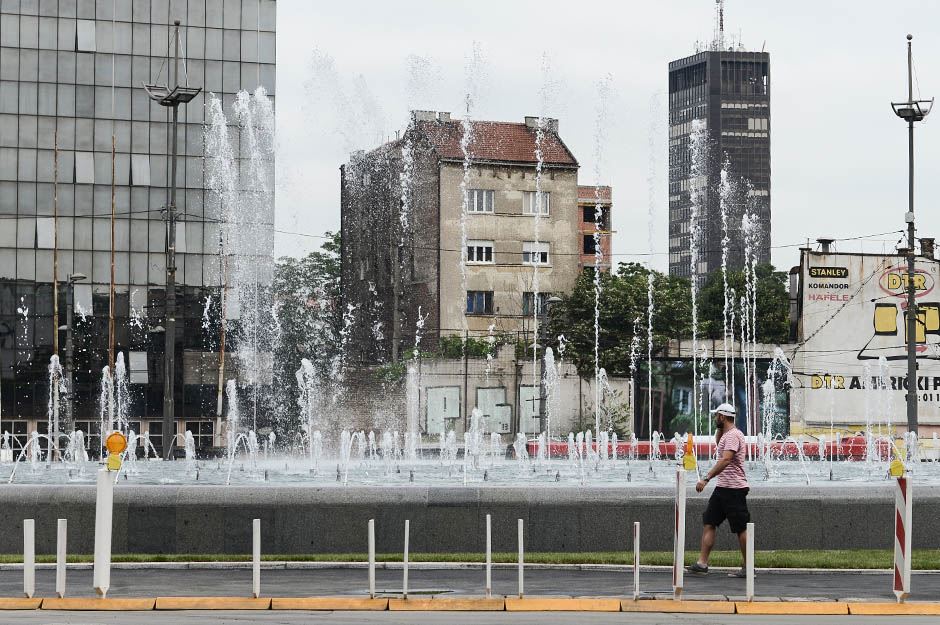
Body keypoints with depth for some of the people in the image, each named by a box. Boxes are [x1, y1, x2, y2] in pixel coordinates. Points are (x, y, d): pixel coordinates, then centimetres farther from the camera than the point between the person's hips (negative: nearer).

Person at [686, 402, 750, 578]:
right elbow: (718, 443, 40)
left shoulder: (733, 435, -17)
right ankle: (702, 563, 4)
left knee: (741, 529, -3)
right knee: (709, 523, 5)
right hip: (722, 488, 10)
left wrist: (706, 478, -35)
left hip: (734, 489, -10)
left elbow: (726, 460, -30)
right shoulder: (726, 434, 15)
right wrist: (719, 428, 22)